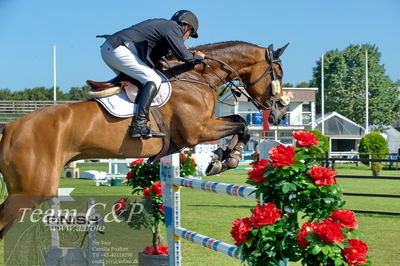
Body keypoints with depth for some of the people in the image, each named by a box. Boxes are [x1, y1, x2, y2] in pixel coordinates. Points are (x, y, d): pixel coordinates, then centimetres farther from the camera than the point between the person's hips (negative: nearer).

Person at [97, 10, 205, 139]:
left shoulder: (162, 24, 26)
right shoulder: (173, 28, -2)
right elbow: (184, 56, -12)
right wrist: (198, 57, 8)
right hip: (119, 50, -10)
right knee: (153, 80, -13)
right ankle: (139, 125, -25)